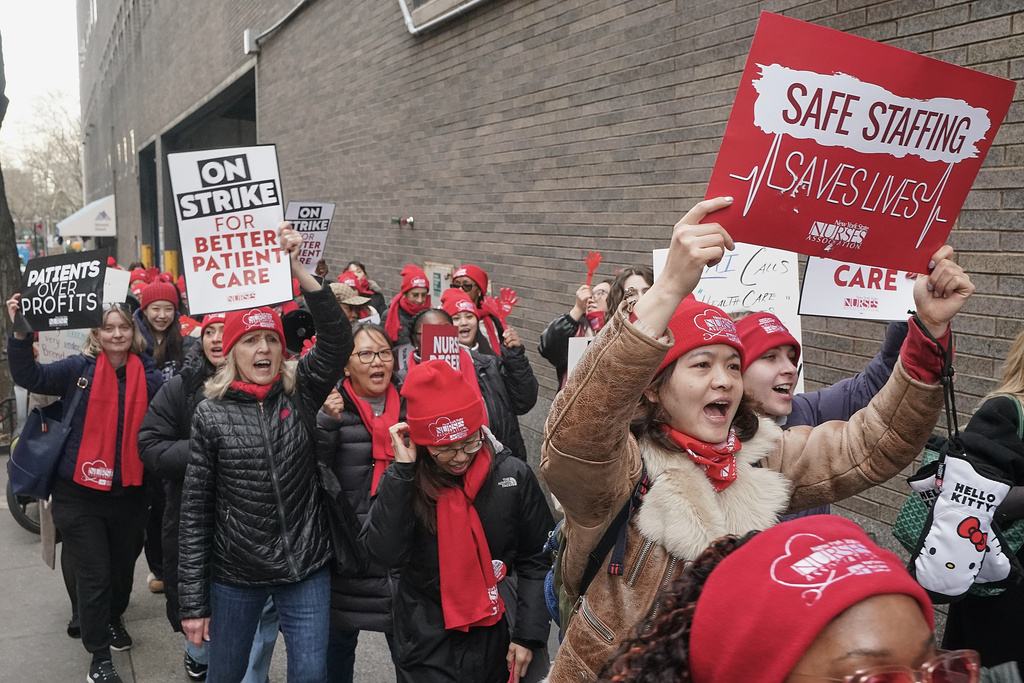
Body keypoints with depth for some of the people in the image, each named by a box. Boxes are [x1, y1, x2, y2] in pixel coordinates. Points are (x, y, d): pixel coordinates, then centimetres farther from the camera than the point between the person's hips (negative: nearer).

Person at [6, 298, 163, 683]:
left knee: (124, 564, 21)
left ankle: (113, 619, 50)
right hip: (79, 493, -2)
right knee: (94, 575, 4)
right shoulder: (79, 369, -5)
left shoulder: (148, 375, -1)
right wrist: (21, 332, -23)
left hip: (129, 492, 3)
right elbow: (28, 377, -11)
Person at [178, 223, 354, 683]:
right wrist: (193, 601, -5)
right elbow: (195, 510, -4)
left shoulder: (301, 393, -3)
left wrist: (297, 269, -29)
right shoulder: (212, 413, -6)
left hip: (307, 568, 0)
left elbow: (338, 339, -20)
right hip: (234, 575, 0)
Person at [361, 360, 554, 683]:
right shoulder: (403, 481, -8)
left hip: (497, 642, 1)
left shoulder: (513, 475, -8)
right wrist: (401, 471, -24)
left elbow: (536, 560, -2)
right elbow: (384, 553, -21)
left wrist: (529, 634, -6)